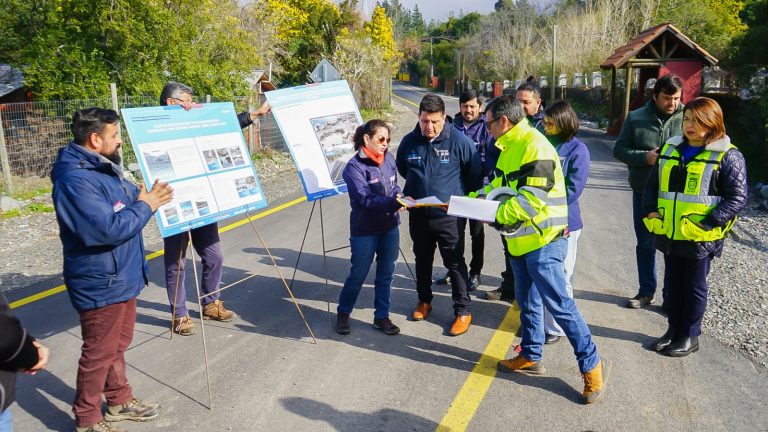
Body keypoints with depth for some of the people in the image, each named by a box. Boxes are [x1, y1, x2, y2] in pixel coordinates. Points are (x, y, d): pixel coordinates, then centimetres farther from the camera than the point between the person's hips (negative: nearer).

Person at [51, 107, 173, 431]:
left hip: (122, 278, 10)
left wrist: (152, 194, 0)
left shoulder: (103, 169, 8)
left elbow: (132, 195, 19)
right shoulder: (75, 180, -25)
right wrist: (146, 206, -20)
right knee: (99, 354, 6)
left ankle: (120, 401, 39)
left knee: (118, 345, 22)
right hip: (101, 285, -10)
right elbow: (109, 229, -32)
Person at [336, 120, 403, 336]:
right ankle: (343, 313, 31)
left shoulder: (388, 159, 2)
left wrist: (400, 196, -9)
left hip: (390, 227, 5)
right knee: (358, 275, 8)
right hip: (365, 230, -5)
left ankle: (381, 317, 29)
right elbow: (365, 199, -23)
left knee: (386, 275, 13)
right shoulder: (354, 166, -15)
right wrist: (394, 202, -33)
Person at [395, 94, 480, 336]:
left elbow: (474, 173, -1)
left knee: (454, 263, 3)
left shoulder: (459, 141, -13)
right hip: (418, 214, 4)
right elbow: (402, 169, 17)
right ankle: (424, 300, 38)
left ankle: (463, 311, 15)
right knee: (422, 259, 19)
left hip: (449, 215, -4)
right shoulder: (409, 141, -3)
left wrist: (458, 195, 6)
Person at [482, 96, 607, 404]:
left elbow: (532, 199, -26)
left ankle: (592, 365, 8)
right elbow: (500, 186, 18)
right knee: (527, 301, 18)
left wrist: (495, 215, -18)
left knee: (558, 304, -5)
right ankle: (531, 357, 33)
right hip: (521, 240, 10)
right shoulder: (510, 147, 12)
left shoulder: (534, 145, -19)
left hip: (543, 240, -10)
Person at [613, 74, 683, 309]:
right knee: (645, 244, 14)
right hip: (643, 192, 2)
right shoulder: (636, 118, 0)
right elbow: (619, 150, 0)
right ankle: (646, 291, 29)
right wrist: (645, 157, -16)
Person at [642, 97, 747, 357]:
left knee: (694, 287, 8)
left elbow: (737, 198, -11)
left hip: (700, 238, -5)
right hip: (669, 234, 5)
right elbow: (652, 184, 16)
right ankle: (673, 330, 31)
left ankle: (690, 337, 22)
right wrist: (651, 211, 0)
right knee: (672, 284, 16)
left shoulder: (728, 156, -8)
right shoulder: (670, 149, 8)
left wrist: (707, 224, -19)